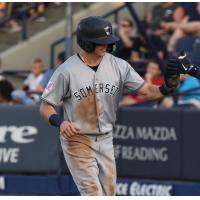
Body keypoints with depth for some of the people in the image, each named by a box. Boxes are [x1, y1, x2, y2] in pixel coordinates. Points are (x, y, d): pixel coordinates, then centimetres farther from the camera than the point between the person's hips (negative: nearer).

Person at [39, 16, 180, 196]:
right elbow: (45, 107, -10)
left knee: (109, 193, 13)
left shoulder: (118, 66, -4)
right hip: (77, 139, -5)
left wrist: (168, 87, -27)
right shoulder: (67, 71, -15)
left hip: (106, 141, 5)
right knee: (93, 194, -12)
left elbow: (146, 91, -6)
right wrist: (60, 122, -31)